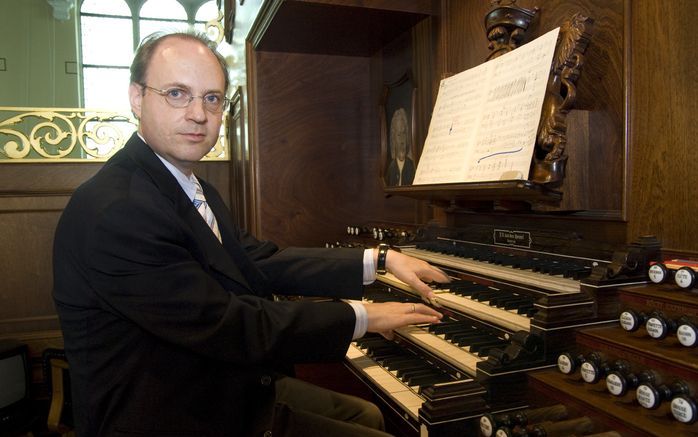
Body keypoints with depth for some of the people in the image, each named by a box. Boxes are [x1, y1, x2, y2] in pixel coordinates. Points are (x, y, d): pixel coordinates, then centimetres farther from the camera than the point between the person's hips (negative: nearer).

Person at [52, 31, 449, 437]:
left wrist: (379, 261, -3)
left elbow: (263, 264, 2)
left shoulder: (194, 190, 5)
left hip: (238, 392, 9)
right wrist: (360, 317, -18)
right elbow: (226, 327, -27)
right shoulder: (114, 211, -26)